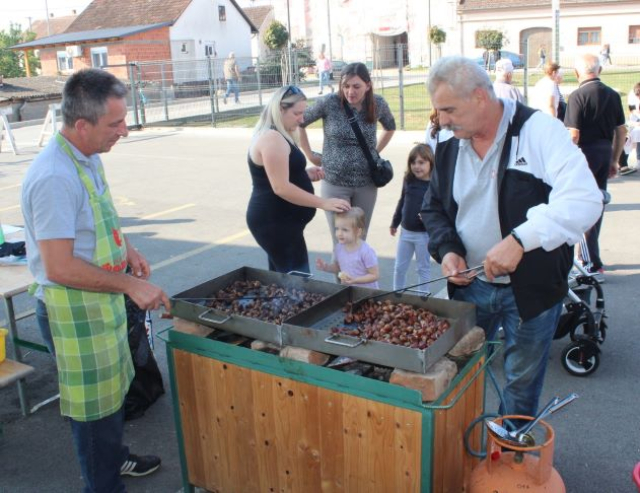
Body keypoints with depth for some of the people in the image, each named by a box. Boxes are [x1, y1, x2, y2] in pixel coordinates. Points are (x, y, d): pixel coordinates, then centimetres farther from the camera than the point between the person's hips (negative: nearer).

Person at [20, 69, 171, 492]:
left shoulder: (88, 158, 3)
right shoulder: (54, 178, -28)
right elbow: (60, 268, -29)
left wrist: (126, 247, 5)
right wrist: (130, 286, -24)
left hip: (101, 300, 10)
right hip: (73, 310, -9)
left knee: (114, 388, 26)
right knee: (95, 403, 7)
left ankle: (115, 457, 48)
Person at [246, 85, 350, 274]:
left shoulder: (278, 136, 15)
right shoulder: (272, 138, -19)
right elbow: (281, 188, -24)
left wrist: (305, 174, 6)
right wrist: (323, 203, -23)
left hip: (278, 220, 11)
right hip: (275, 222, -11)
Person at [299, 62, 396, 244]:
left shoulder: (378, 104, -4)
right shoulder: (329, 102, -12)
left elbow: (390, 127, 18)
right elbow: (299, 123, 1)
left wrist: (376, 152, 9)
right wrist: (310, 154, 0)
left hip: (366, 184, 3)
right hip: (335, 183, -2)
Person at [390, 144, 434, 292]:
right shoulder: (408, 180, 0)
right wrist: (395, 223, 20)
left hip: (424, 234, -5)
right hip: (406, 231, 5)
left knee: (423, 268, 11)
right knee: (399, 267, 15)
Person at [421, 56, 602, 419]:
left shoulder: (538, 131, -16)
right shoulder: (449, 148, 3)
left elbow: (584, 199, -28)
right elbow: (434, 207, 14)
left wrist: (519, 240, -36)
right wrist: (446, 249, -6)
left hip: (532, 288, -4)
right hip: (469, 284, 5)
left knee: (522, 382, 13)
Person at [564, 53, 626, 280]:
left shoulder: (578, 96, -14)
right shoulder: (613, 95, 7)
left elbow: (573, 135, -19)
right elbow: (621, 131, 10)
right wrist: (614, 160, 18)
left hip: (584, 153, -7)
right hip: (605, 153, 7)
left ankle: (594, 265, -1)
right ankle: (588, 255, 29)